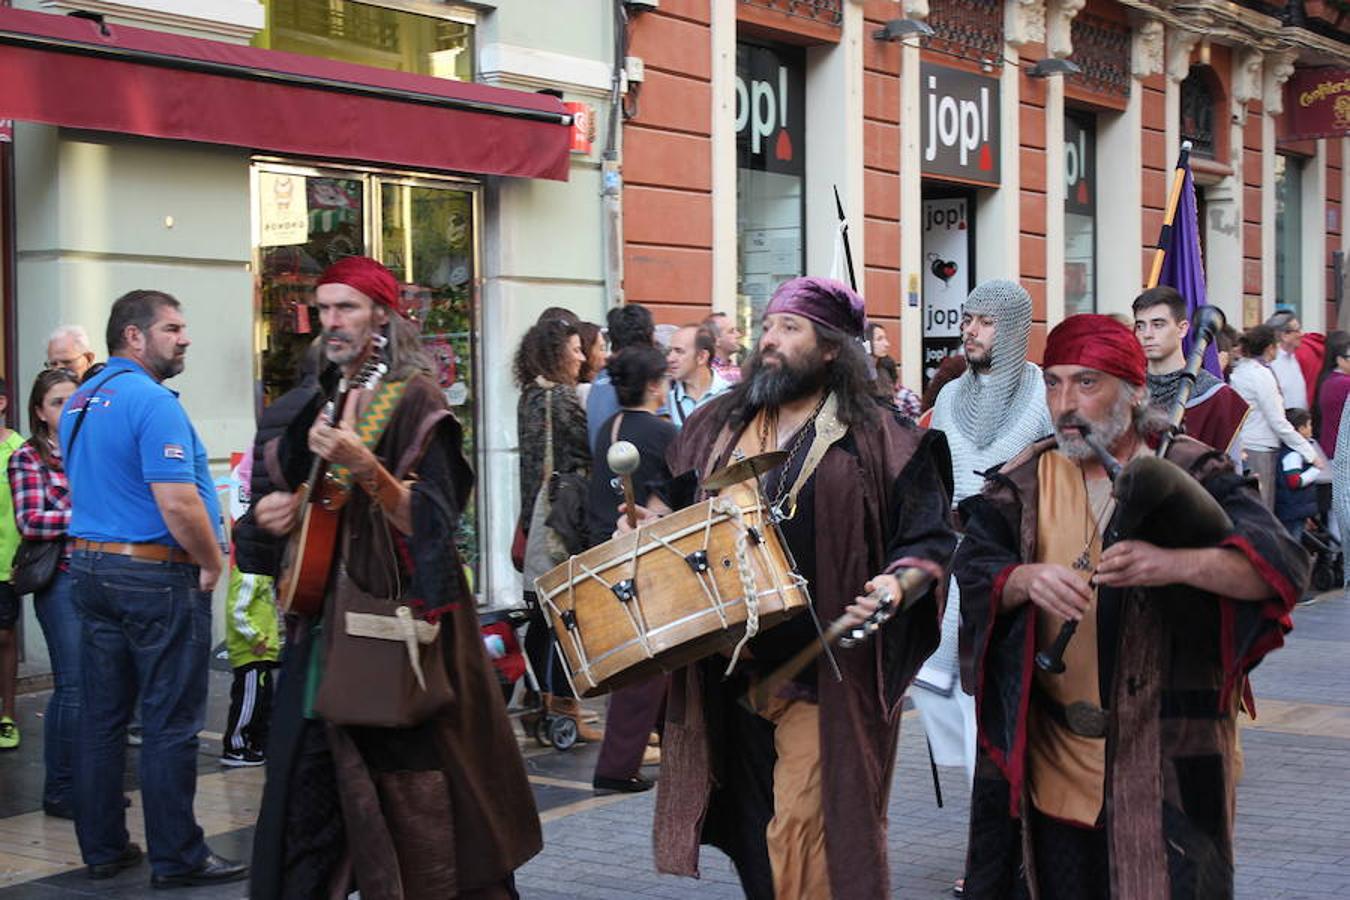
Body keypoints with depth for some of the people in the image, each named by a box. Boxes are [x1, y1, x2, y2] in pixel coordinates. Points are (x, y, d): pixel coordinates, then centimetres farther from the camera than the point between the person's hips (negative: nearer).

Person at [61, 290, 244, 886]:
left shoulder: (79, 402, 13)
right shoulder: (152, 402, -17)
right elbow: (179, 505, -23)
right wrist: (213, 564, -9)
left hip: (90, 569, 9)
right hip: (157, 576, -9)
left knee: (101, 718, 12)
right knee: (171, 725, -2)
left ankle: (103, 849, 19)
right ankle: (177, 858, 4)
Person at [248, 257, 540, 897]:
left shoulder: (414, 400, -8)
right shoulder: (323, 404, 14)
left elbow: (431, 519, -17)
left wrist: (363, 466, -29)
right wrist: (278, 510, 4)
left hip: (392, 625, -7)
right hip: (324, 628, 7)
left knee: (409, 801, -2)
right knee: (303, 791, 7)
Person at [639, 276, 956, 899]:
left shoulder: (876, 438, -2)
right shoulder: (716, 427, 13)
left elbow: (929, 539, -3)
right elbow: (680, 509, 22)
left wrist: (899, 582, -22)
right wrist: (649, 525, 2)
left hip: (824, 676, -5)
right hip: (730, 670, 5)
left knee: (807, 835, -9)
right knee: (753, 832, 13)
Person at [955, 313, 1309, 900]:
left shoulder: (1189, 474, -4)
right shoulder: (1027, 480, 7)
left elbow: (1282, 564, -16)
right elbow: (974, 567, -5)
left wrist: (1175, 563, -34)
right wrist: (1027, 578, -28)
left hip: (1170, 758, -3)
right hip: (1058, 759, 3)